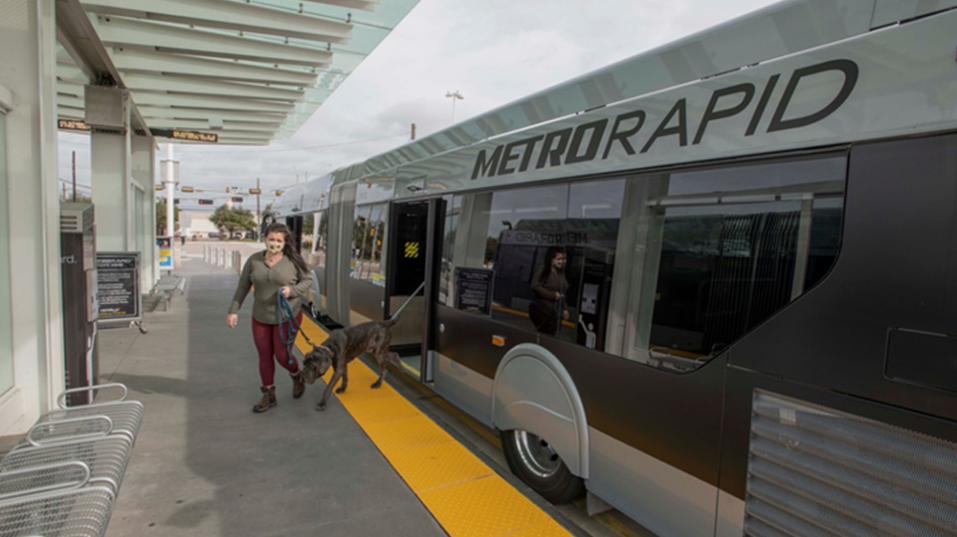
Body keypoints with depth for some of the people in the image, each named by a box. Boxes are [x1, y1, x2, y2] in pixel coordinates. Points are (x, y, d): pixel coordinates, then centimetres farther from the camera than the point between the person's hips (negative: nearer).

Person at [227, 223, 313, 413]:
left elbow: (308, 279, -1)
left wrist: (292, 290, -19)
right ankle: (269, 395, 26)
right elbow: (243, 287, 3)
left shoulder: (293, 261, -10)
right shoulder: (254, 260, -2)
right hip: (260, 317, 3)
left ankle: (297, 377, 33)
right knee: (264, 356, 10)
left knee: (282, 355, 0)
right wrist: (233, 311, 2)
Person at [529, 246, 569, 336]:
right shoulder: (542, 270, -9)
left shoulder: (561, 274, 12)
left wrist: (564, 309, 17)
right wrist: (552, 295, -18)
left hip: (554, 313, 7)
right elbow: (535, 286, -17)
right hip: (541, 311, -6)